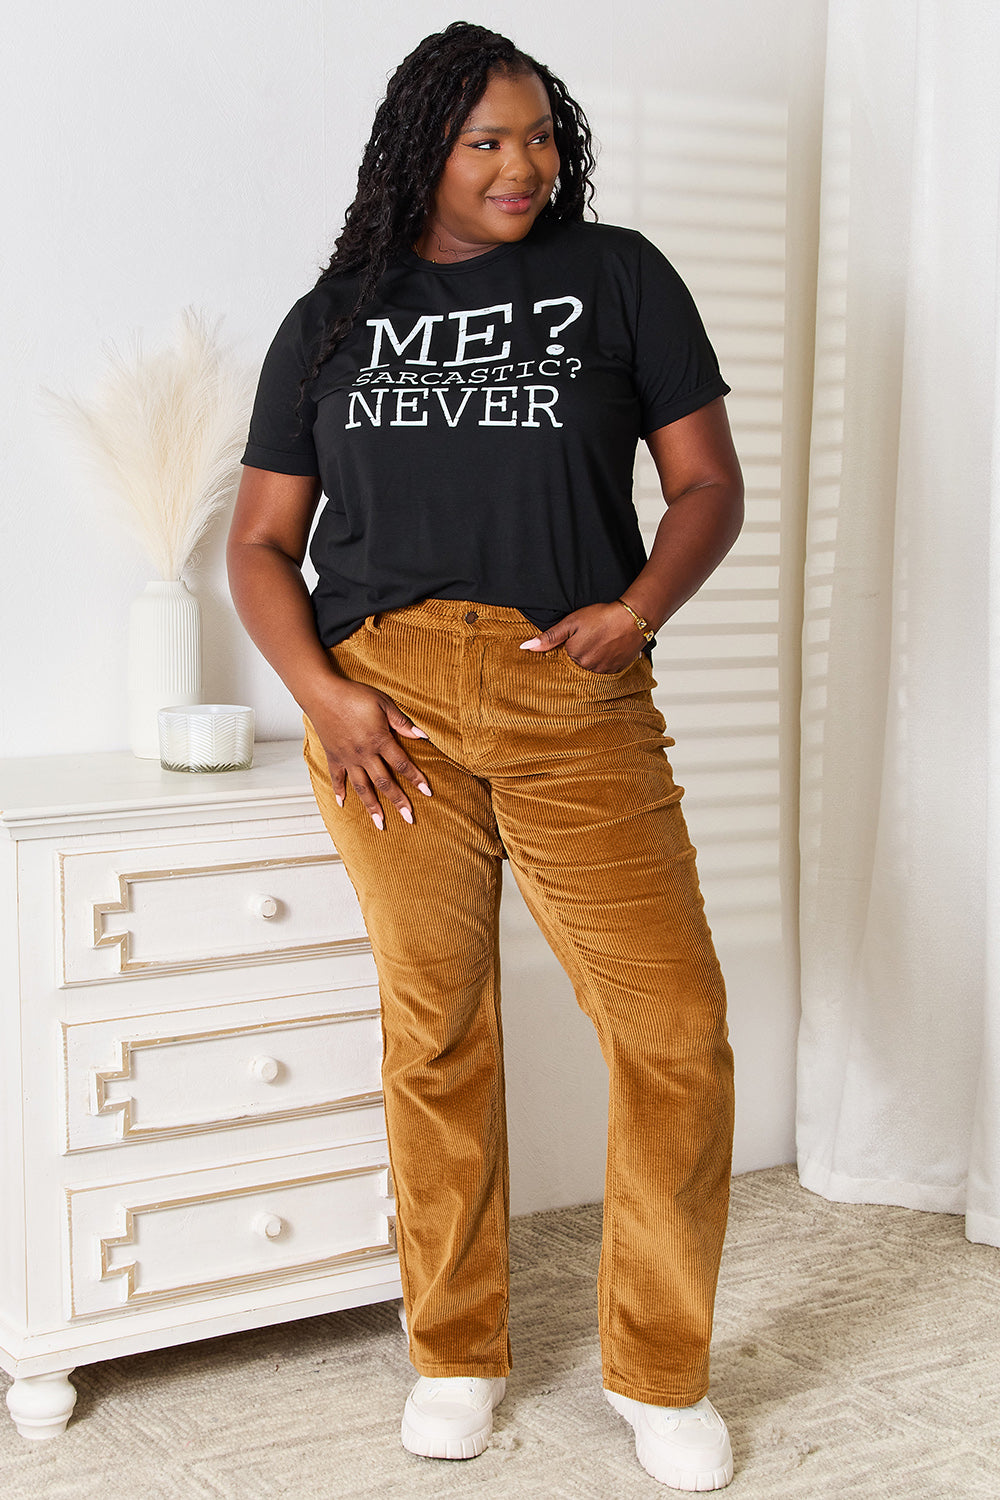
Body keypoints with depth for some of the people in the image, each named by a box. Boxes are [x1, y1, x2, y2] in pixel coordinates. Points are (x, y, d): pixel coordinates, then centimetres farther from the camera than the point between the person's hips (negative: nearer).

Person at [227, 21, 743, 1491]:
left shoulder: (618, 277, 10)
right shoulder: (333, 322, 13)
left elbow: (709, 483, 9)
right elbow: (262, 545, 11)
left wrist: (638, 608, -10)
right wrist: (321, 692, -6)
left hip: (574, 699, 0)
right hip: (385, 695, 1)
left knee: (676, 1029, -6)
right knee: (435, 1028, 7)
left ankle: (659, 1370, 14)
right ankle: (458, 1353, 25)